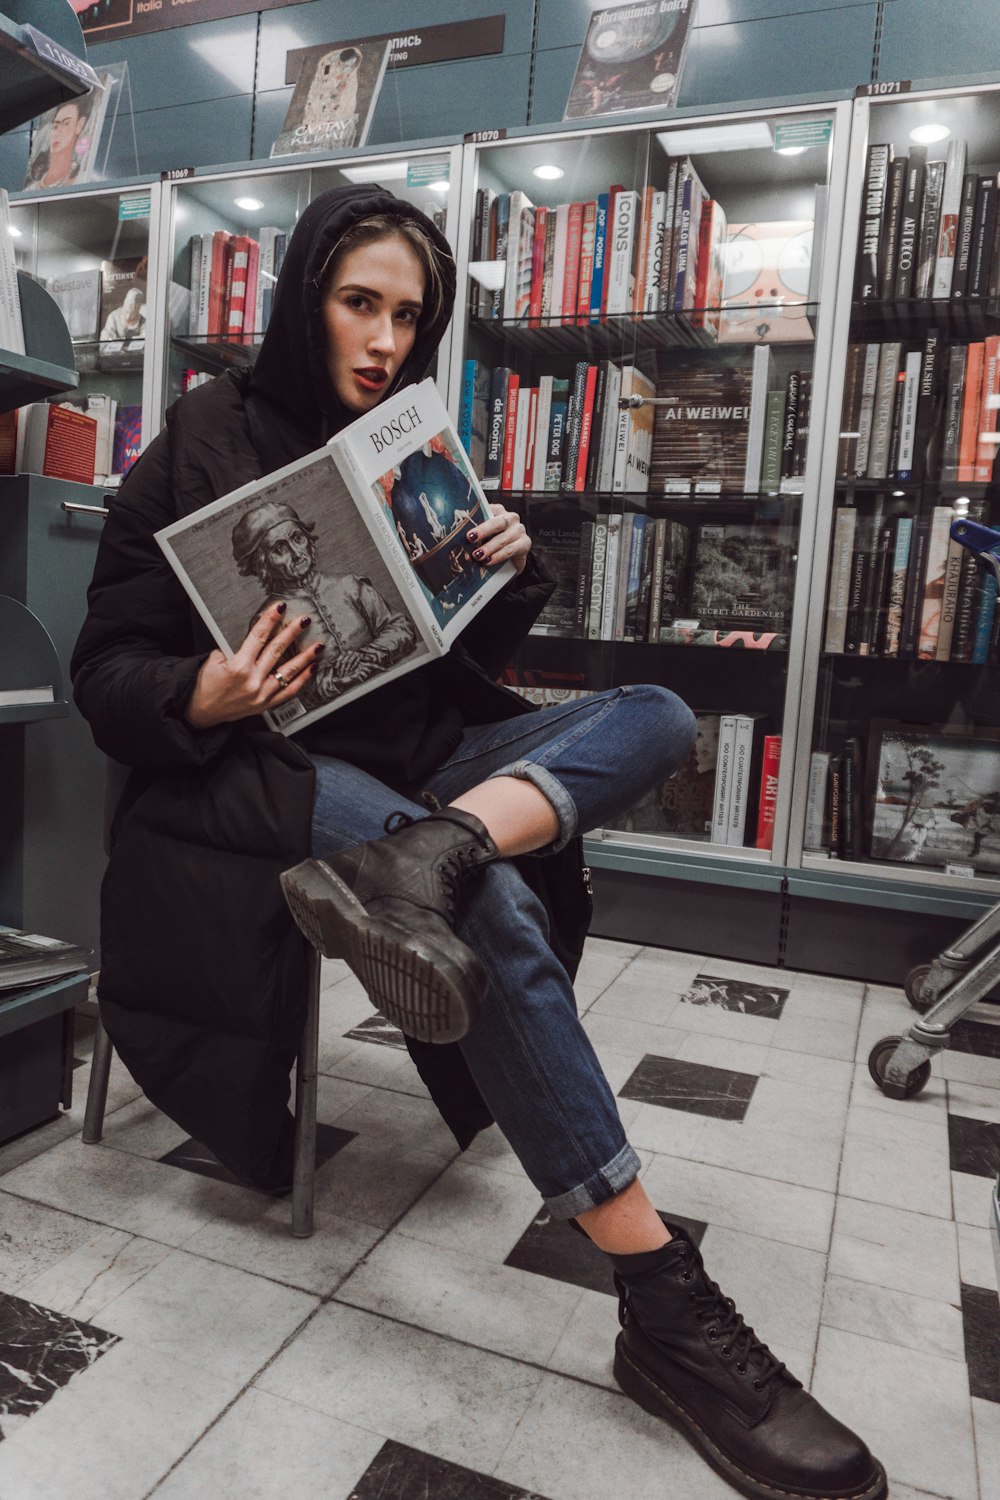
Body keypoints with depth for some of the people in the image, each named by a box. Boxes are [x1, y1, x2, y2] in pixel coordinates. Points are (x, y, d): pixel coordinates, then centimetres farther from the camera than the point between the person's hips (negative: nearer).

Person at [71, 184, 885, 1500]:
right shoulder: (209, 438, 0)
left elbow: (461, 661, 17)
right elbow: (109, 668, -3)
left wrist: (507, 579, -4)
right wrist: (204, 698, -25)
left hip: (413, 760, 6)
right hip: (266, 767, -6)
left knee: (657, 715, -12)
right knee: (500, 913, -31)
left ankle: (421, 863, -40)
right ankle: (667, 1310, -23)